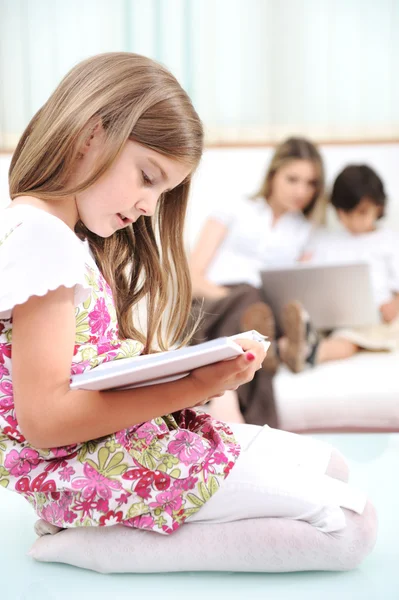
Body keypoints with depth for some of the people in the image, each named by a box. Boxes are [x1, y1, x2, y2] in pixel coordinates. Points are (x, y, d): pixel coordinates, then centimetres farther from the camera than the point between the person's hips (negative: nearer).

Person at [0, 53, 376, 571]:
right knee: (349, 523, -11)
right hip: (83, 466, -10)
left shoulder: (72, 240, 15)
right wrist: (189, 388, -22)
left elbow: (98, 364, 11)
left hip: (125, 432, 10)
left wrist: (201, 371, -3)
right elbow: (43, 420, -22)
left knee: (329, 465, 11)